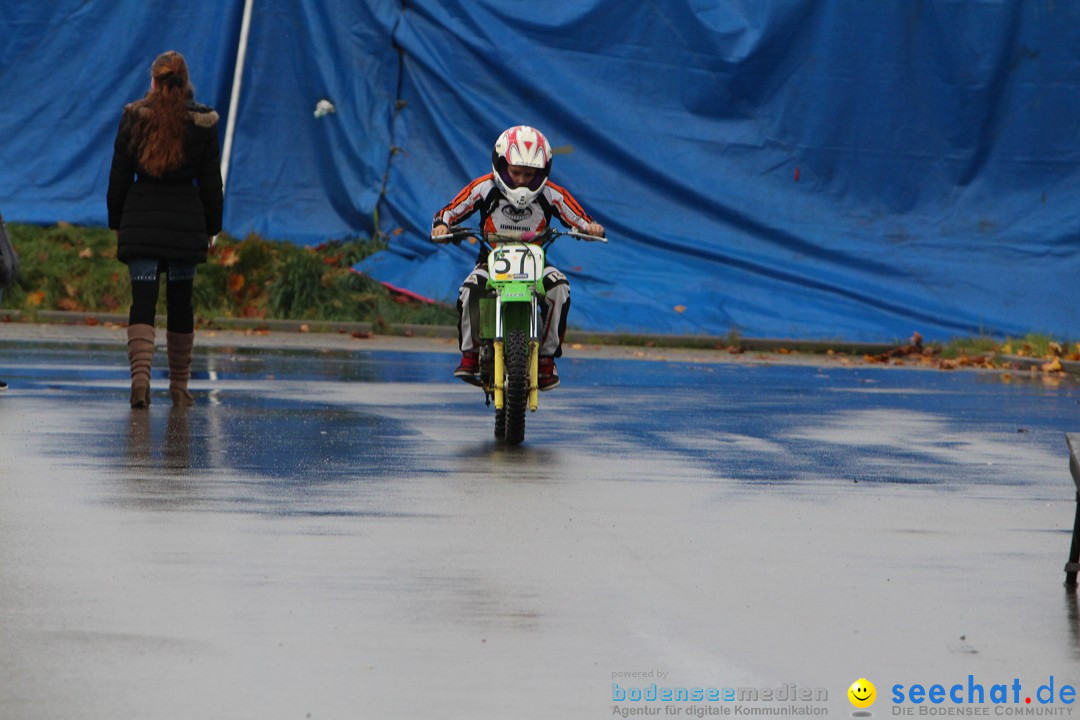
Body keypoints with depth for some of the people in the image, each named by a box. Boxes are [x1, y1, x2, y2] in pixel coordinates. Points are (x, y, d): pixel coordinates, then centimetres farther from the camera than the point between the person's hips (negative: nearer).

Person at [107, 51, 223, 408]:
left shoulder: (134, 118, -1)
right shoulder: (202, 123, 0)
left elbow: (119, 177, 3)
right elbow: (211, 182, 2)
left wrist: (116, 223, 11)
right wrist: (211, 228, 10)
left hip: (141, 218, 0)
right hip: (186, 218, 0)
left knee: (142, 302, -4)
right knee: (180, 302, 11)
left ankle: (140, 373, -25)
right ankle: (179, 386, 17)